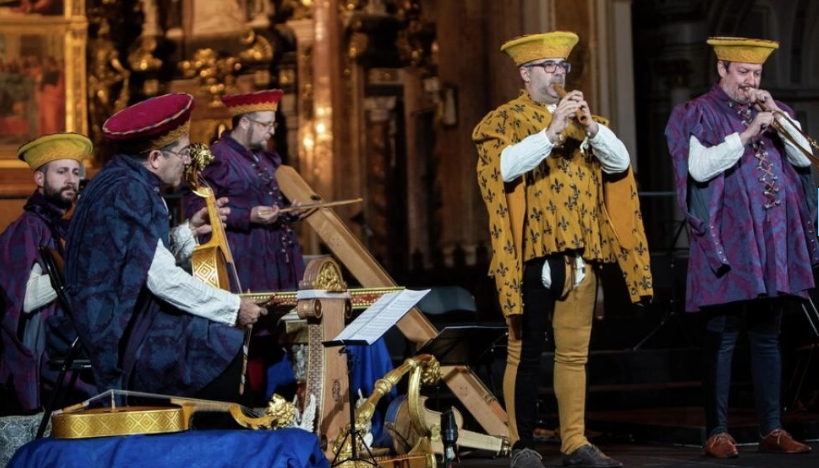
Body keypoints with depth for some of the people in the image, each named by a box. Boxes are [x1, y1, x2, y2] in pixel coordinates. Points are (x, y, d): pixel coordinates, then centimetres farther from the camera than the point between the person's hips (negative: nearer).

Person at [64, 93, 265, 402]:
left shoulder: (121, 182, 13)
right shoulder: (128, 193, -17)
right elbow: (163, 279, -21)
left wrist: (189, 230, 11)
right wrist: (234, 307, -15)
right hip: (119, 334, -11)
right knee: (227, 345, -18)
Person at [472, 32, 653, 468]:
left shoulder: (582, 117, 17)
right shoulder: (504, 120, 0)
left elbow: (619, 163, 5)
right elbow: (505, 167, -19)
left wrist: (591, 126, -11)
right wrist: (551, 131, -24)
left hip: (580, 255, 5)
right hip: (531, 254, -5)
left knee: (575, 352, 8)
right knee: (525, 351, -2)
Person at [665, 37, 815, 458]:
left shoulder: (772, 110, 17)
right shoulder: (698, 115, 0)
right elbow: (699, 167, -15)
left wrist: (778, 117, -5)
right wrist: (748, 133, -19)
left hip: (774, 243, 5)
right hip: (727, 243, -5)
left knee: (768, 337, 7)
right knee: (722, 338, -5)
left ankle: (772, 428, 10)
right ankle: (717, 432, -2)